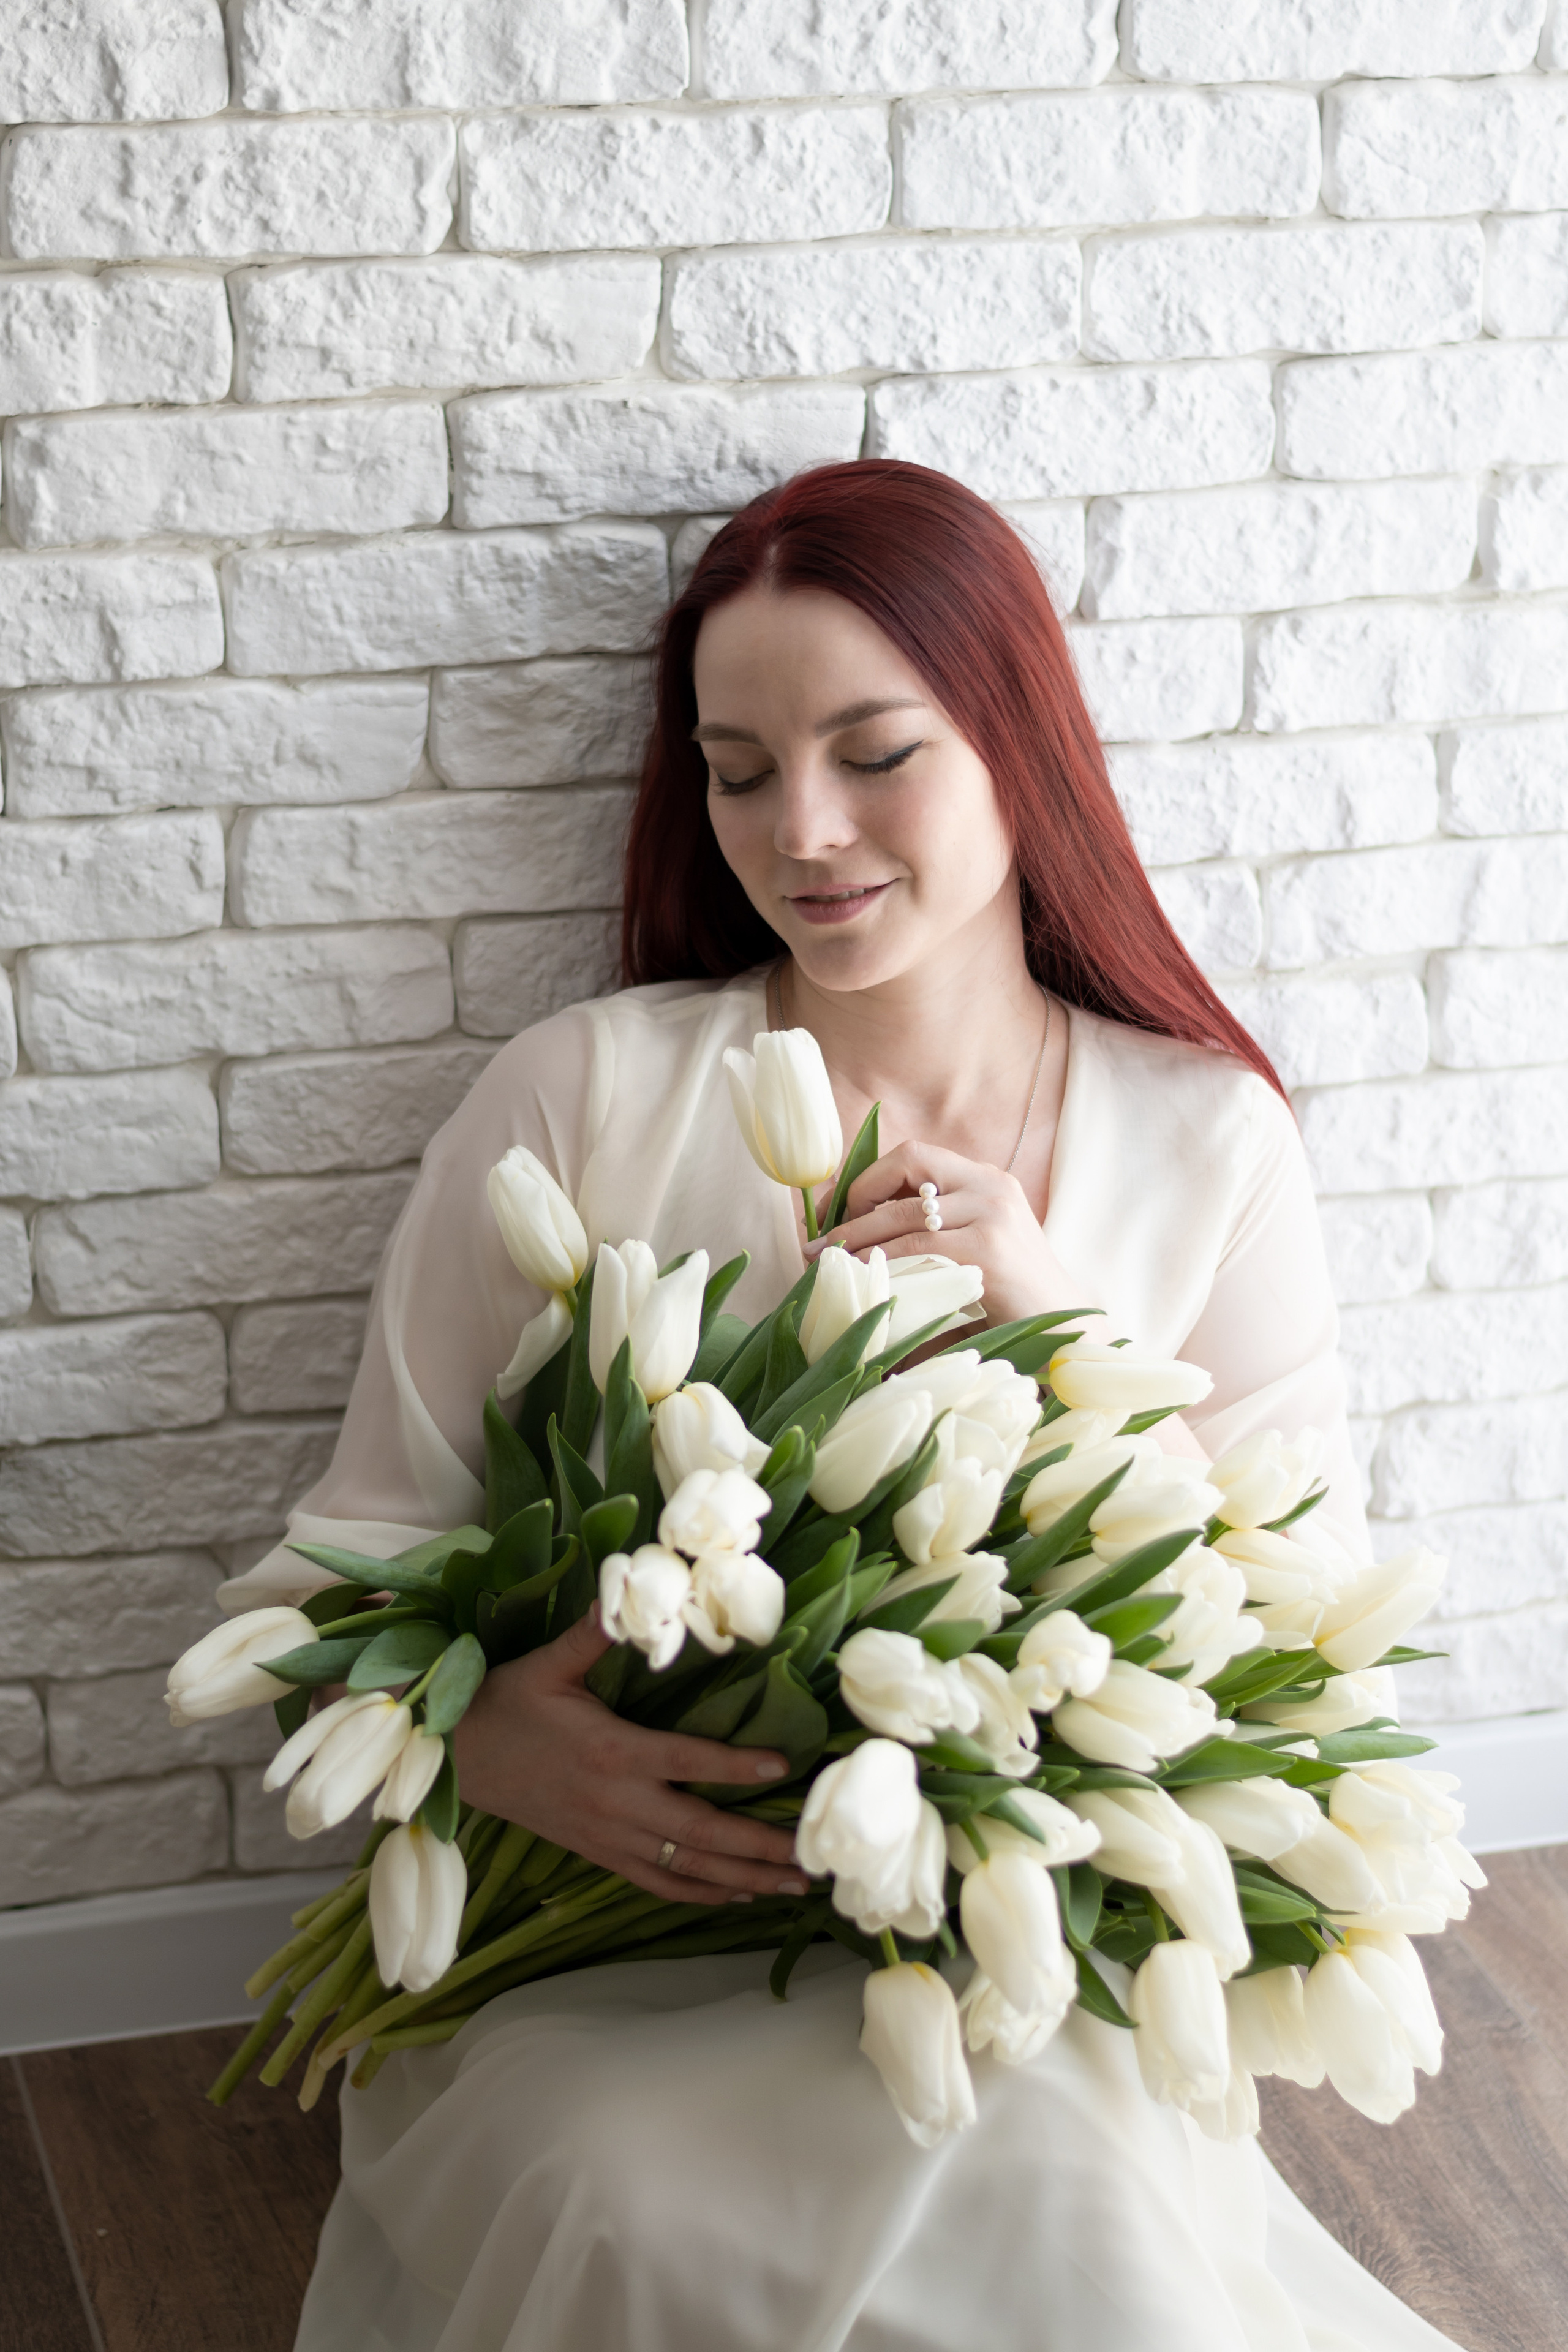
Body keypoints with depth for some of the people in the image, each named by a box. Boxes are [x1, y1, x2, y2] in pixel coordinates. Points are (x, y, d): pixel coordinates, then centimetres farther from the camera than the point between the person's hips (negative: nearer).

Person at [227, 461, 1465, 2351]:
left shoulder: (1205, 1142, 4)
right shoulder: (580, 1101, -1)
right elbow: (353, 1555, -1)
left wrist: (1051, 1325, -12)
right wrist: (477, 1734, -24)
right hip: (586, 1962, 0)